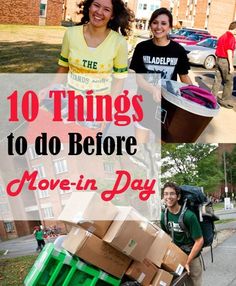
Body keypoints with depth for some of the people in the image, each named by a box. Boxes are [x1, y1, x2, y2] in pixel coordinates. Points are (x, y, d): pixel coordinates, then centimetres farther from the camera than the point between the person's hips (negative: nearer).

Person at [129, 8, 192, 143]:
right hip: (146, 102, 0)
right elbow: (137, 77, -8)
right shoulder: (142, 48, -6)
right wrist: (153, 89, -28)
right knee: (140, 141, 6)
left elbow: (184, 77, 2)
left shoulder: (178, 50, -6)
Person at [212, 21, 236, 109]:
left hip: (218, 59, 8)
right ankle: (225, 100, 4)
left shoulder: (222, 36, 14)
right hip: (225, 61, -8)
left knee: (218, 80, 12)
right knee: (229, 82, 1)